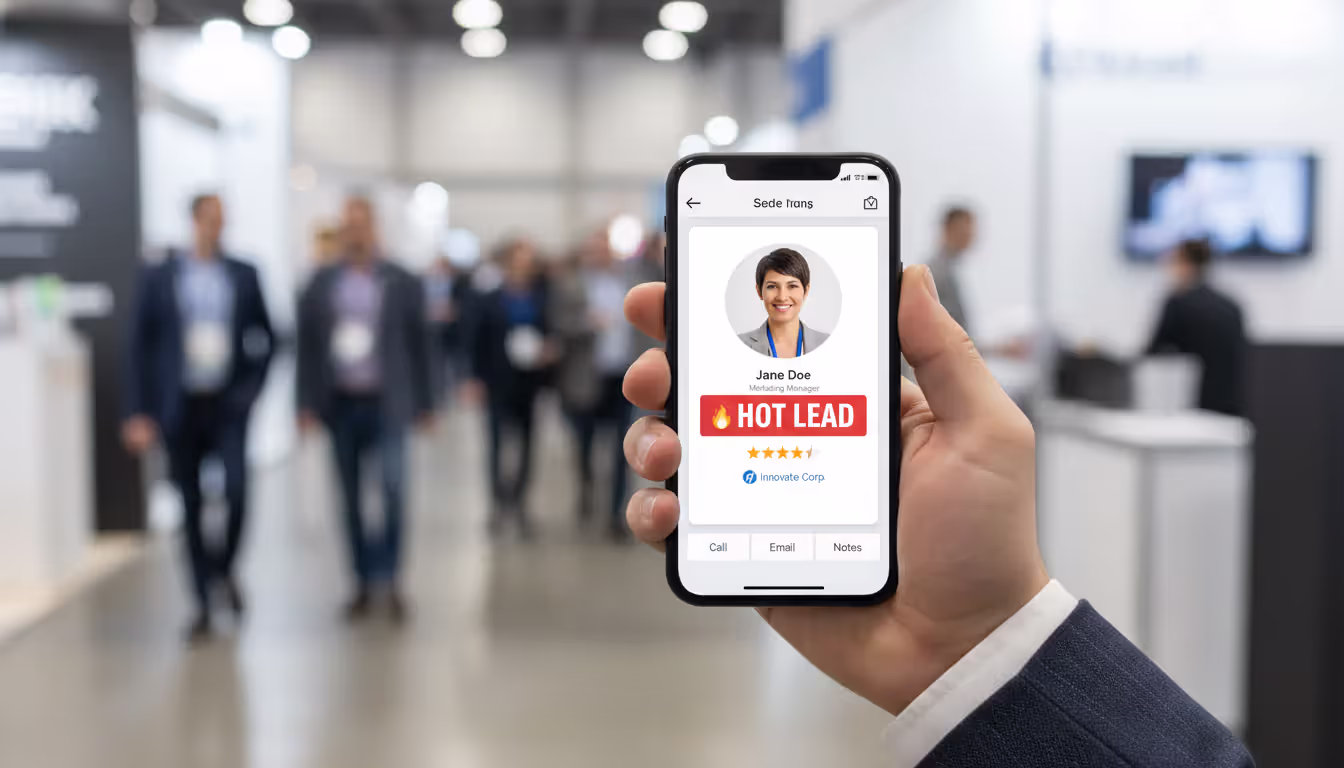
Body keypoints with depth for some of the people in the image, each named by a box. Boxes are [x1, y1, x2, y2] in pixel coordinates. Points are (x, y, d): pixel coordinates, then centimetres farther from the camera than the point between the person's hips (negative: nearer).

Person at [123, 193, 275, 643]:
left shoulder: (243, 275, 5)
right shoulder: (158, 277, 2)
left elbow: (267, 336, 13)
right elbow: (141, 347, 2)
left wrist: (253, 384, 0)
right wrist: (139, 413, -3)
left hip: (228, 404, 0)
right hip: (179, 407, 0)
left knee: (237, 490, -16)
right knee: (191, 508, 5)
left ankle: (226, 569, 13)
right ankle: (203, 607, 17)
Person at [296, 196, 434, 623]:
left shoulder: (402, 283, 1)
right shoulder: (321, 283, 5)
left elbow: (419, 345, 4)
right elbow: (307, 345, 6)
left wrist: (424, 405, 3)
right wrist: (306, 404, 0)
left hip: (385, 403, -2)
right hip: (339, 403, 2)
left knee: (393, 488, -12)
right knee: (351, 498, 7)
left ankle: (391, 577, 3)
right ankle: (364, 583, 17)